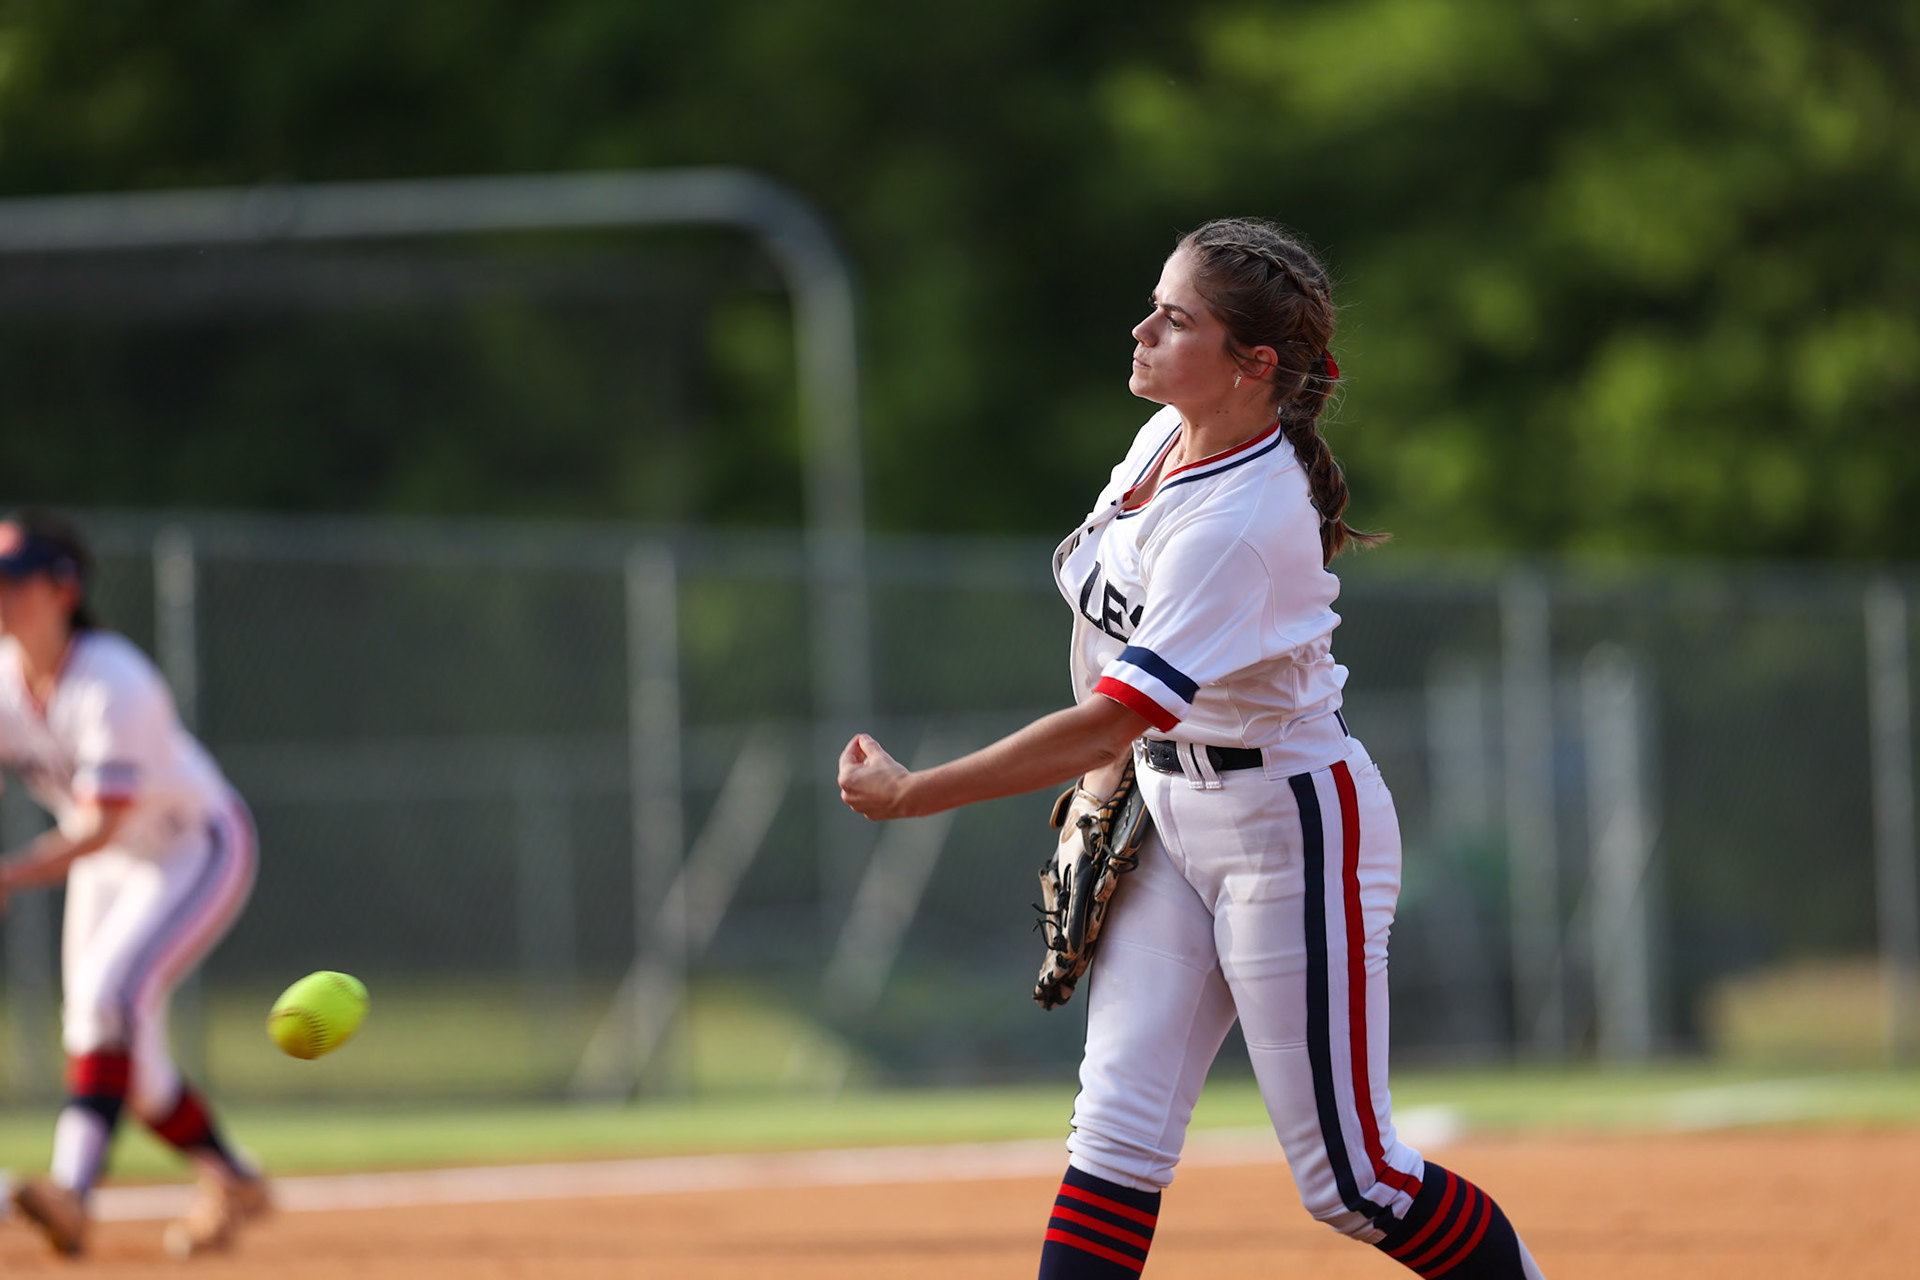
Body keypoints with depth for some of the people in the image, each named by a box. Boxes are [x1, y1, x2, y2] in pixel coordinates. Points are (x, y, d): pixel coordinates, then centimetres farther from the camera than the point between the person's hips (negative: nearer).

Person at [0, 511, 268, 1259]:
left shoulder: (114, 686, -32)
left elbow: (102, 825, -36)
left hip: (200, 851, -8)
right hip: (108, 863, 8)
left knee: (109, 990, -29)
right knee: (124, 1056, 7)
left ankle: (72, 1186, -41)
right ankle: (232, 1183, 28)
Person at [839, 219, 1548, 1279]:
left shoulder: (1242, 526, -29)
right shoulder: (1165, 441, -2)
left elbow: (1111, 718, -32)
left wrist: (908, 794, -29)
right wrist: (1103, 785, 11)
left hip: (1290, 830, -8)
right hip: (1170, 816, 8)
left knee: (1349, 1181, -1)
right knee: (1117, 1130, -1)